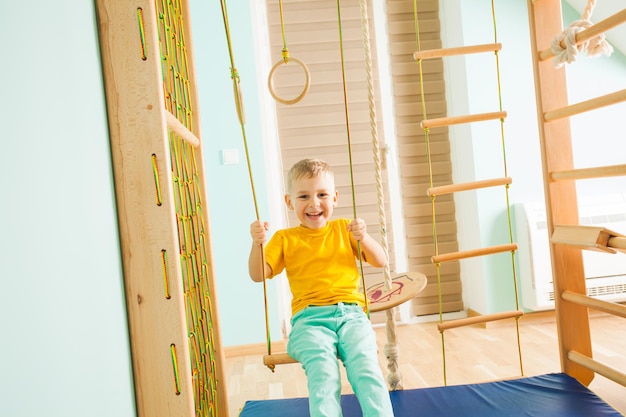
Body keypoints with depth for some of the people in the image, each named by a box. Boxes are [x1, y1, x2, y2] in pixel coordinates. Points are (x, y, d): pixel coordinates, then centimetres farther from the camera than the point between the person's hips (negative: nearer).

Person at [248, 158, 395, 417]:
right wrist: (257, 243, -12)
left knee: (365, 367, -26)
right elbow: (258, 275, 5)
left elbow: (380, 262, 12)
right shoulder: (285, 239, 14)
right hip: (310, 318, -1)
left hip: (351, 313, 1)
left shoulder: (344, 229, 17)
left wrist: (363, 238, -7)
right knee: (322, 373, -29)